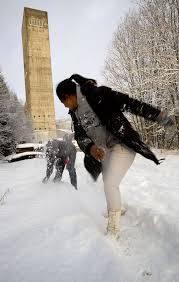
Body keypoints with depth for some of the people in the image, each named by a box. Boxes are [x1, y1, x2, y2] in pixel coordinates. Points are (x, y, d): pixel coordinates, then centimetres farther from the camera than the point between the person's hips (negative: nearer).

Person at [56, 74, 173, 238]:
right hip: (105, 151, 8)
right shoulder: (75, 113, 4)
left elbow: (128, 103, -19)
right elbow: (80, 135, -3)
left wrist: (159, 115, -18)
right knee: (108, 185, 21)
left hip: (123, 145, -8)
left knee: (110, 184, -14)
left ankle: (114, 230, 6)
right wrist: (90, 147, -25)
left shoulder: (98, 95, -18)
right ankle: (117, 210, 49)